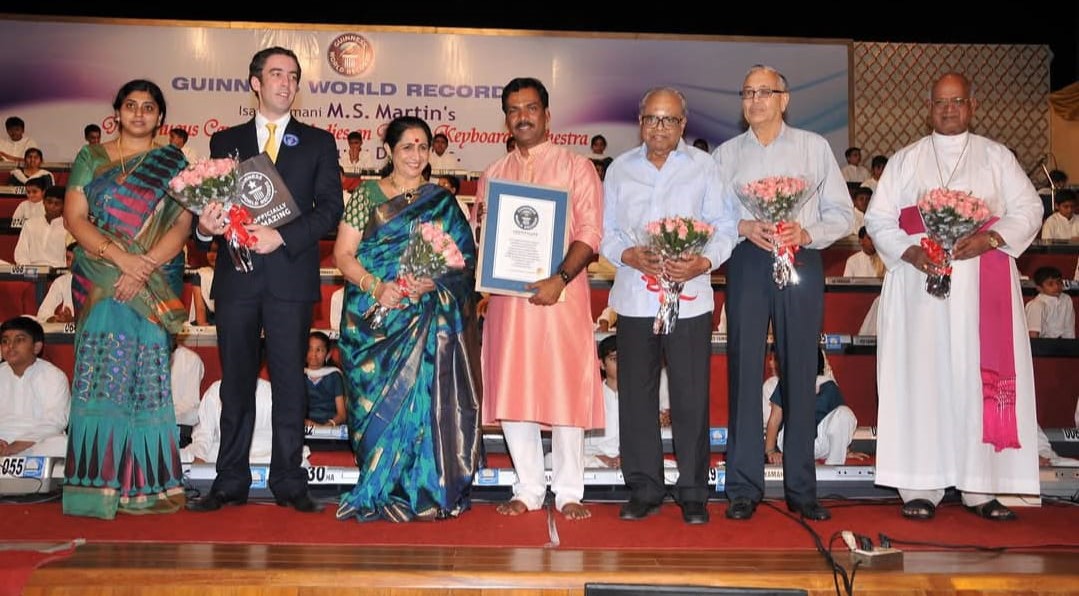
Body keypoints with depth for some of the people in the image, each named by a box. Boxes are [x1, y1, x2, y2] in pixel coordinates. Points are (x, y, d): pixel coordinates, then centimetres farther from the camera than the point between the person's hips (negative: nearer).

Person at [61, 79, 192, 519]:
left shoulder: (173, 164, 9)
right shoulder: (91, 158, 11)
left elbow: (182, 224, 0)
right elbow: (74, 217, 2)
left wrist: (145, 266, -15)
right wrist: (120, 257, -14)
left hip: (154, 287, 0)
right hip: (99, 282, 1)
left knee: (147, 376, -1)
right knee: (102, 375, -5)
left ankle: (146, 484, 3)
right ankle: (100, 482, -1)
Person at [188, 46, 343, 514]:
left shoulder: (318, 142, 10)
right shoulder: (225, 141, 15)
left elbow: (330, 208, 1)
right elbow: (209, 202, 10)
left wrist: (282, 236, -13)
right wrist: (205, 227, -13)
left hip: (290, 277, -1)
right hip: (236, 277, 2)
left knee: (289, 380, 0)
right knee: (236, 382, 6)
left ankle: (288, 483, 9)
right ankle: (231, 482, 14)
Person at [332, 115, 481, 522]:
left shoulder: (442, 202, 10)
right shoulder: (366, 197, 8)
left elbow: (465, 258, 3)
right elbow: (343, 253, 2)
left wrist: (435, 281, -16)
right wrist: (375, 286, -14)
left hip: (427, 319, 0)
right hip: (374, 319, 0)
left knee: (421, 395, -8)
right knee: (378, 397, -1)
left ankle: (419, 491, 4)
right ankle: (385, 492, 11)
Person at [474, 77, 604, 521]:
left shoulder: (576, 167, 6)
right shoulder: (492, 174, 17)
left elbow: (590, 233, -4)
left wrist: (560, 279, -18)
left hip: (561, 293, -3)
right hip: (507, 293, 4)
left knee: (565, 389, -2)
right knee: (511, 390, 4)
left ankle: (568, 492, 9)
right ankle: (528, 489, 16)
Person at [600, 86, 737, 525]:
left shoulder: (703, 166, 6)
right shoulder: (620, 168, 12)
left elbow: (724, 226, 3)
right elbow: (605, 230, 10)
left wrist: (704, 262, -15)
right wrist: (629, 255, -9)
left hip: (690, 297, -2)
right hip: (634, 296, 2)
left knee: (691, 398, -1)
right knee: (636, 396, 6)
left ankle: (693, 493, 12)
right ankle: (644, 489, 18)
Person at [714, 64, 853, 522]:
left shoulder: (815, 148, 11)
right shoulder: (726, 154, 14)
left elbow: (842, 213, 7)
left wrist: (806, 233, -10)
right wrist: (744, 227, -10)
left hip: (802, 263, 0)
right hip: (746, 265, 1)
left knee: (800, 373, 1)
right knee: (744, 370, -3)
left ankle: (802, 489, 10)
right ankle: (744, 488, 4)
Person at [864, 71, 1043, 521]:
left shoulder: (997, 157, 14)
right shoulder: (905, 160, 14)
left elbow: (1028, 209, 6)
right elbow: (878, 218, 7)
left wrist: (989, 239, -13)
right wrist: (908, 251, -11)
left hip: (982, 288, 0)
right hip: (919, 283, 0)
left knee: (980, 378, -3)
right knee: (920, 377, -4)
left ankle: (979, 487, 3)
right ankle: (921, 486, -1)